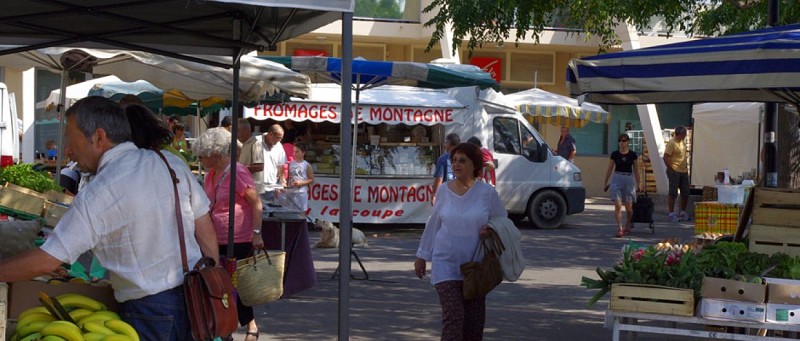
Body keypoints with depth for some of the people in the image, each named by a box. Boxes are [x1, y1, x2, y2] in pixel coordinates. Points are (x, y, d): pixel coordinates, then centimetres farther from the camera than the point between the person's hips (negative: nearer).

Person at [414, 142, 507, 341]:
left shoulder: (487, 192, -6)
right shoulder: (444, 191, -1)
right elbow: (433, 224, 11)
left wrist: (490, 230, -15)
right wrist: (422, 255, 16)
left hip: (475, 264, 1)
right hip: (445, 263, 0)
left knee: (474, 319, 8)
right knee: (453, 316, -12)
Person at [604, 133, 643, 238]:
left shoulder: (632, 155, 2)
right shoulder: (614, 154, 2)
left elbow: (635, 170, 10)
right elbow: (610, 169, 9)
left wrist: (638, 183, 10)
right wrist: (606, 182, 10)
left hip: (629, 179, 0)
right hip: (617, 179, 0)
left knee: (629, 207, 5)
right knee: (618, 205, -11)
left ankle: (628, 225, 31)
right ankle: (619, 229, -10)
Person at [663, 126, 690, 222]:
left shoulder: (682, 142, 13)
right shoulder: (672, 143, -14)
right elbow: (665, 157, -17)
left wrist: (686, 167, 15)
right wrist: (671, 170, -16)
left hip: (684, 172, 8)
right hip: (674, 172, -8)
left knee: (685, 193, 11)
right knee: (673, 193, -4)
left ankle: (683, 212, 23)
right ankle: (671, 214, 1)